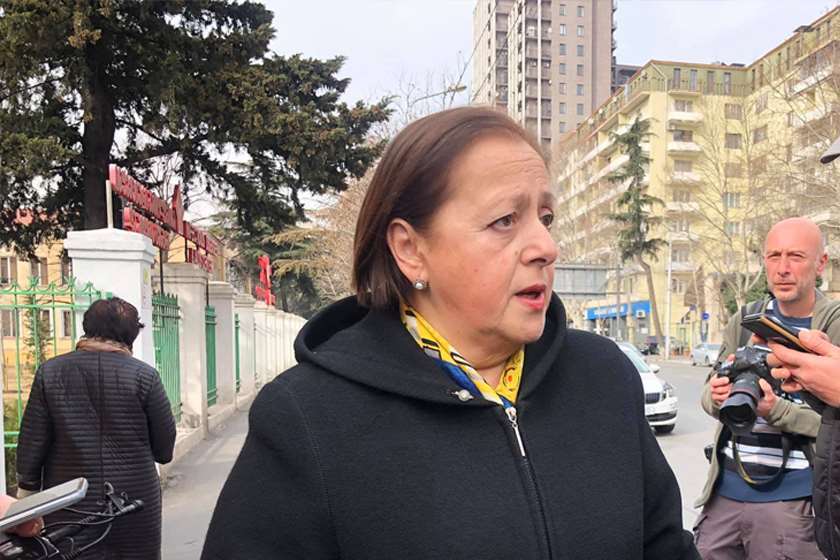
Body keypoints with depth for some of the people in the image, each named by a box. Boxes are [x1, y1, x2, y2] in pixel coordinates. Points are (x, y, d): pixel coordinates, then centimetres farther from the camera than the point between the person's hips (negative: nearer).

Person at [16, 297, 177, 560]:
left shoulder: (49, 372, -3)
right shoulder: (145, 375, -8)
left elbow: (31, 442, 0)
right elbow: (165, 450, -4)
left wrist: (28, 490, 12)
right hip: (135, 502, -1)